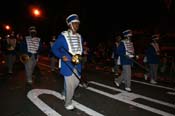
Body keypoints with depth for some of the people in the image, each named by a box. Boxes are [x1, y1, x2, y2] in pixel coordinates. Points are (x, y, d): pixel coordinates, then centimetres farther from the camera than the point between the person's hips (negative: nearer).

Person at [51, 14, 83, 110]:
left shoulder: (79, 37, 7)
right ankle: (68, 103, 23)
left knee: (76, 82, 17)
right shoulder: (63, 36, -12)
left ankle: (66, 93, 47)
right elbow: (54, 48, -6)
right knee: (69, 84, 1)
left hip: (77, 64, 7)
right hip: (67, 64, -6)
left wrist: (77, 55, -1)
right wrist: (62, 56, -19)